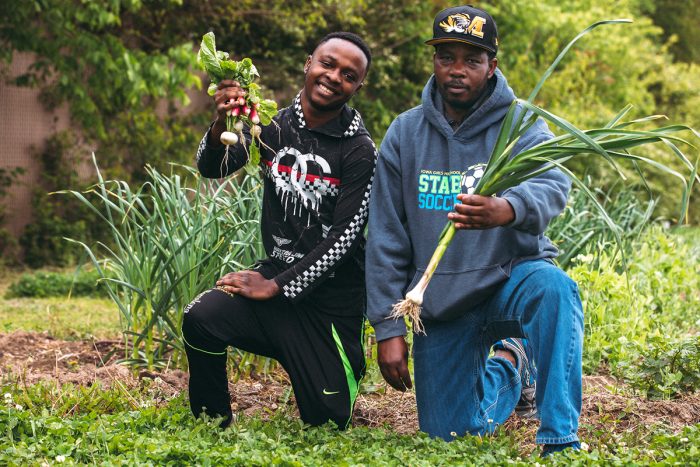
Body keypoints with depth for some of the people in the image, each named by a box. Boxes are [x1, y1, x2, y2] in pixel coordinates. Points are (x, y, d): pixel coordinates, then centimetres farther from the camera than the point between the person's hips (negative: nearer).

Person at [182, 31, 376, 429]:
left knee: (328, 422, -1)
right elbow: (212, 168, -10)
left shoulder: (360, 150, -10)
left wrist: (277, 287, -17)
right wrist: (222, 123, -32)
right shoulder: (275, 126, 1)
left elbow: (345, 236, -15)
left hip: (332, 298, -2)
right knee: (202, 318, -27)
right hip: (276, 273, 2)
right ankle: (214, 425, -4)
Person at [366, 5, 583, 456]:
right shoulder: (405, 134, 1)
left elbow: (552, 186, -29)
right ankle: (505, 367, 35)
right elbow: (385, 240, 1)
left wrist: (508, 209, -53)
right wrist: (388, 327, -5)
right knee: (448, 438, 3)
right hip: (439, 303, 3)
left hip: (511, 277, -3)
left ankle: (561, 439, -27)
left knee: (552, 286, -38)